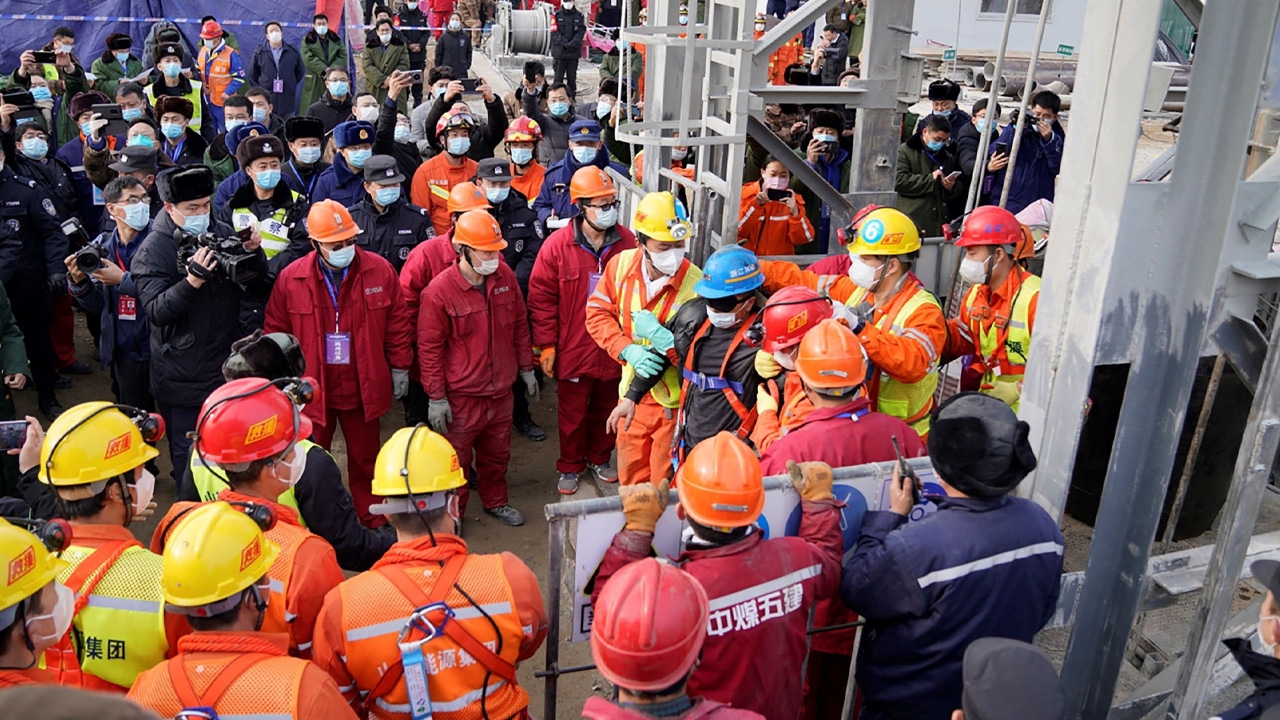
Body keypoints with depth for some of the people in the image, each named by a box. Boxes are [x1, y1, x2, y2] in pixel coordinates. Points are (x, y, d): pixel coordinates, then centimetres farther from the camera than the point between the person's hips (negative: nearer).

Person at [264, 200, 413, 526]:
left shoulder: (380, 271, -9)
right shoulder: (290, 279, -9)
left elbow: (397, 324, 1)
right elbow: (275, 333, 1)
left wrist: (399, 367, 4)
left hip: (363, 389, 0)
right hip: (312, 391, 0)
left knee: (365, 459, 18)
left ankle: (374, 521, 35)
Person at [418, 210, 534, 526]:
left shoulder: (505, 276, -3)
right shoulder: (439, 290, -18)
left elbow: (519, 326, 10)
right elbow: (429, 348, -12)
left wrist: (526, 369, 13)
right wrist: (436, 397, -11)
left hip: (501, 390, 5)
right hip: (461, 396, -5)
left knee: (497, 453, 22)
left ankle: (496, 501, 44)